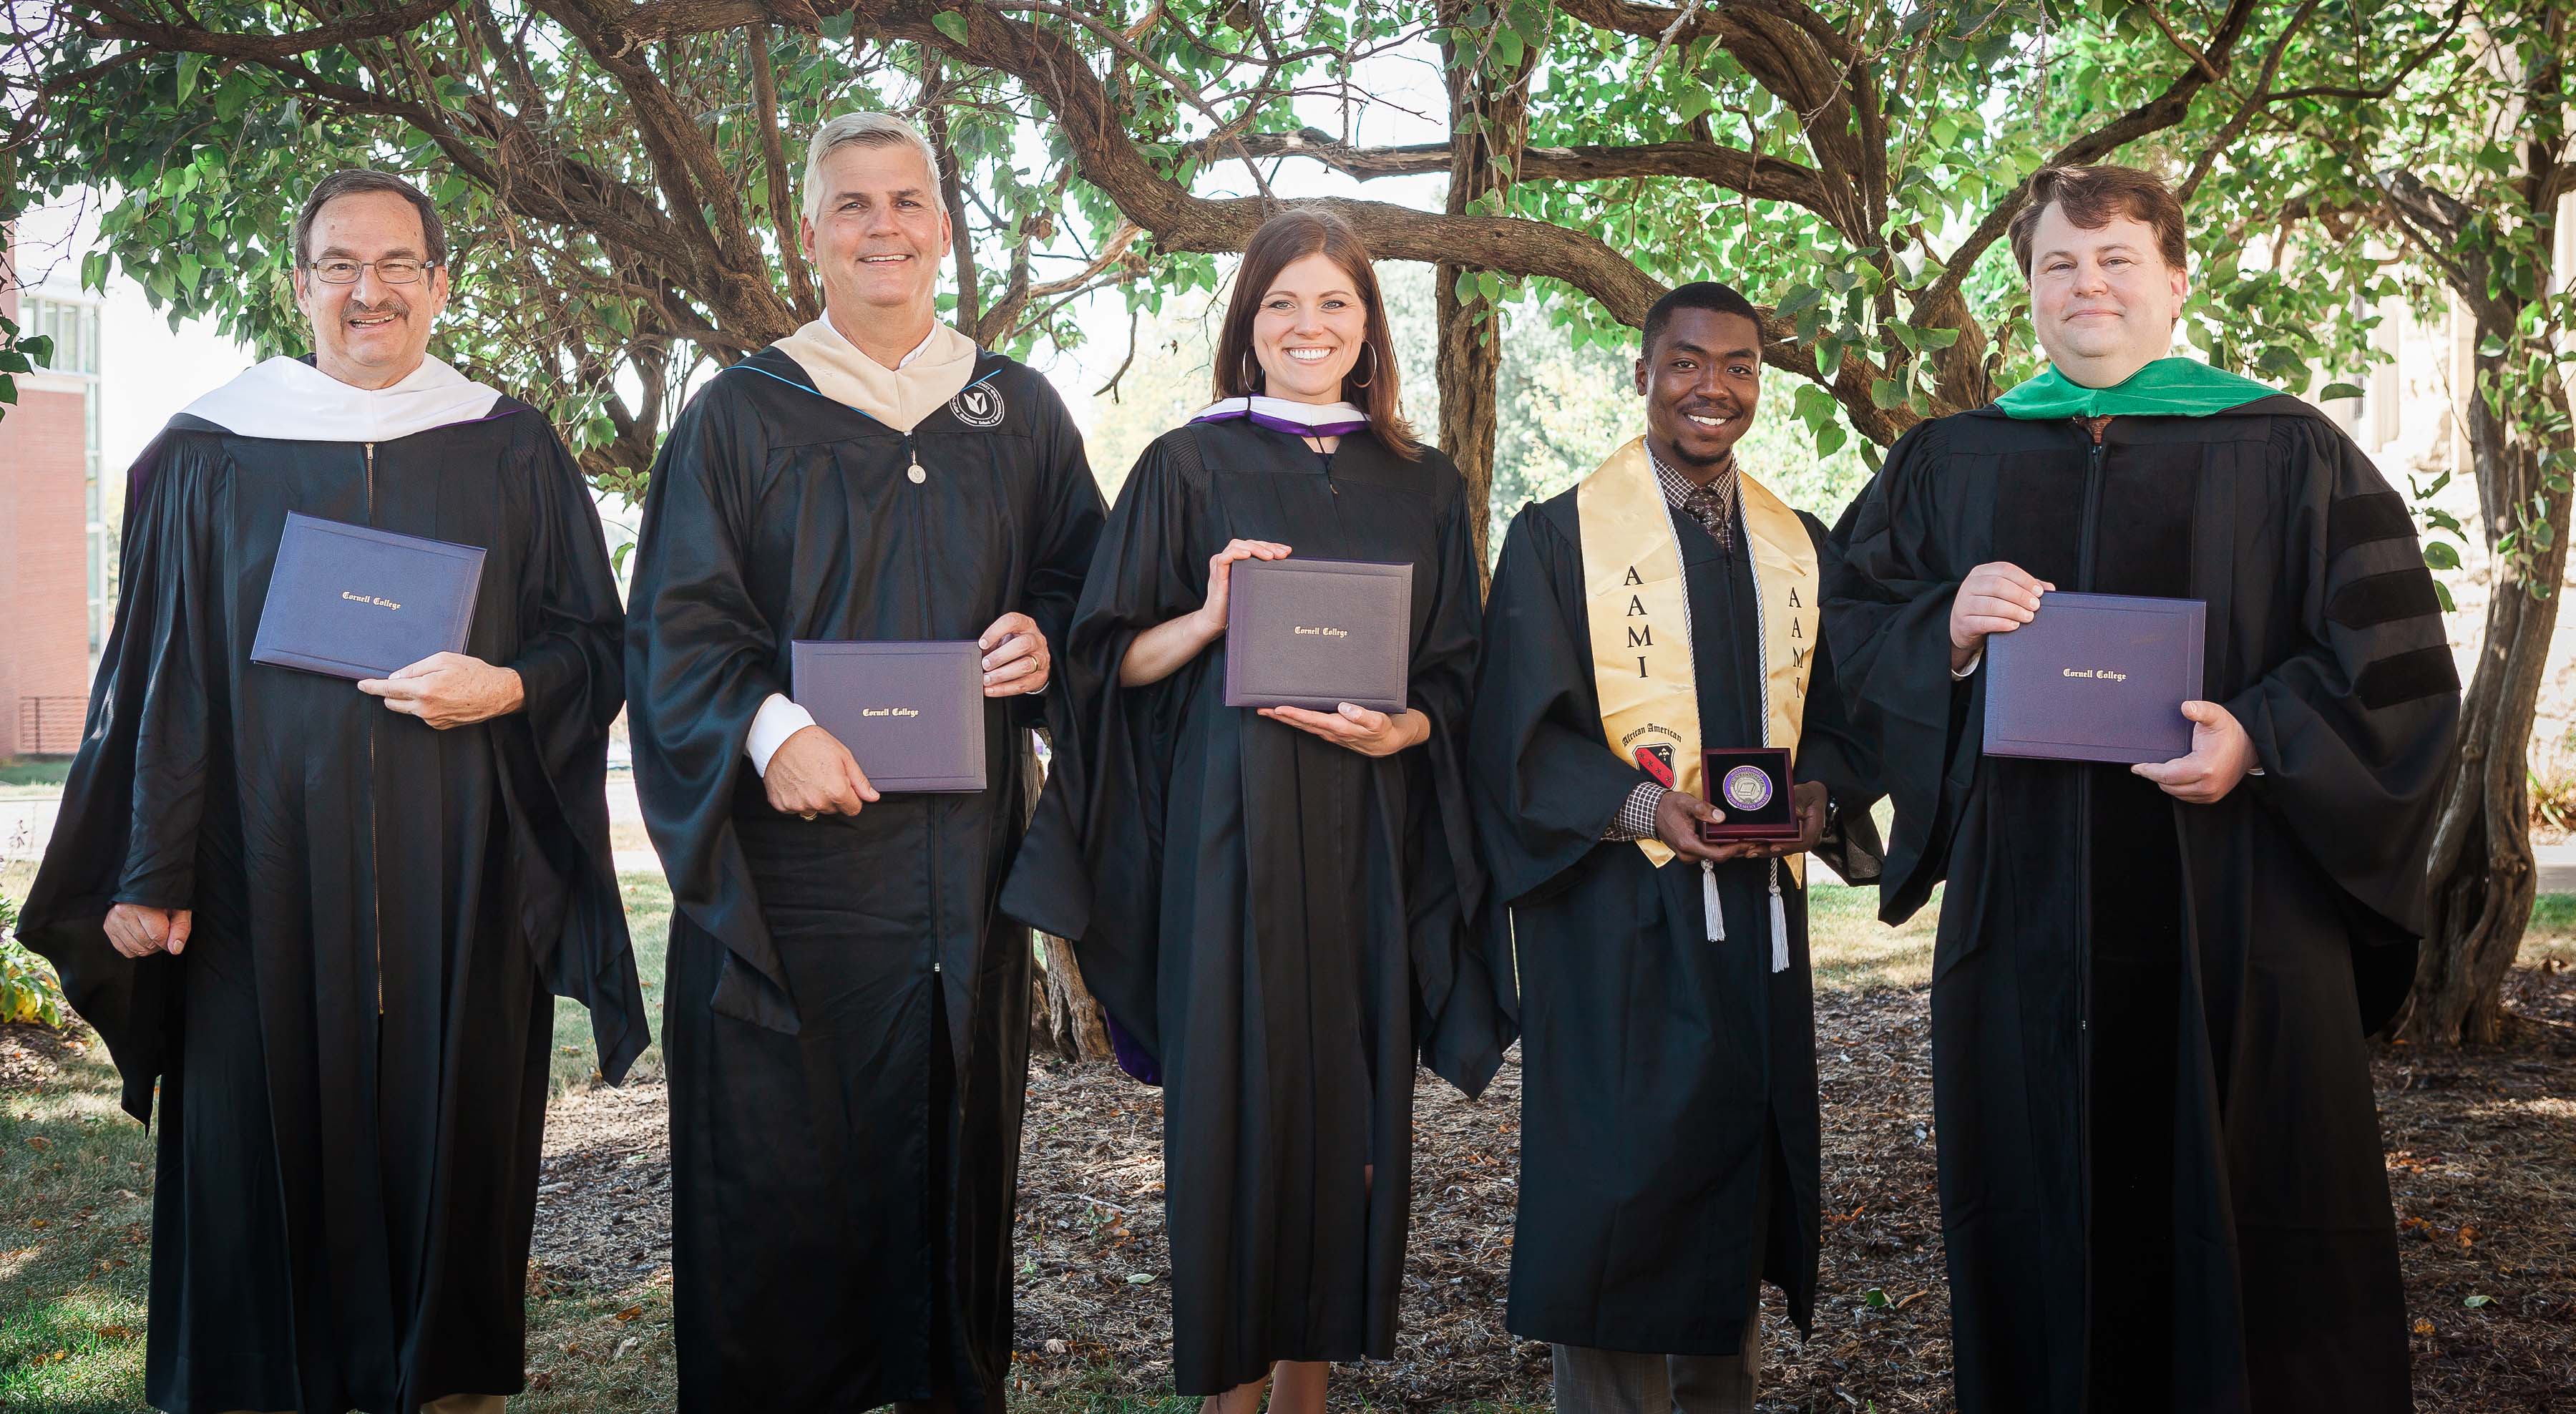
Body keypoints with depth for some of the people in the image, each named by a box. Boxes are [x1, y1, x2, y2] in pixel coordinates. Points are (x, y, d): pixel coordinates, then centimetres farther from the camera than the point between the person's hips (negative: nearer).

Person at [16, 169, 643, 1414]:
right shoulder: (208, 456, 7)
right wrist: (148, 876, -1)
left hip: (461, 880, 0)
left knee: (449, 1143, 3)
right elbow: (160, 678, 5)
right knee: (270, 1145, 1)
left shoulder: (512, 453, 7)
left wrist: (506, 687, -13)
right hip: (267, 877, 0)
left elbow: (599, 646, 8)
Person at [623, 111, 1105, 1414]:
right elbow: (674, 623, -3)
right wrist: (768, 729, -20)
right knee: (778, 1160, 0)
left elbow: (1082, 582, 16)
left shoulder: (1018, 414, 12)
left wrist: (1047, 644, -6)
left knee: (949, 1146, 7)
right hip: (788, 850, -2)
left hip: (958, 853, 3)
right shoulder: (740, 414, 3)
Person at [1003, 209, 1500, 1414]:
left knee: (1348, 1098, 4)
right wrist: (1209, 620, -16)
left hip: (1372, 842, 3)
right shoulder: (1189, 467, 5)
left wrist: (1400, 729, -9)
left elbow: (1457, 678, 11)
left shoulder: (1424, 488, 12)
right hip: (1232, 832, -2)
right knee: (1237, 1090, -1)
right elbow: (1113, 658, 2)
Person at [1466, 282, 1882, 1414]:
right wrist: (1643, 805, -20)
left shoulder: (1800, 545, 13)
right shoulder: (1557, 537, 0)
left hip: (1760, 913, 4)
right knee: (1617, 1188, -5)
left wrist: (1818, 793, -9)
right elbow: (1519, 737, -6)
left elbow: (1836, 715, 13)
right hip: (1621, 919, -4)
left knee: (1739, 1186, 10)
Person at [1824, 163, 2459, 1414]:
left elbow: (2393, 663, 1)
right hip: (2023, 920, 2)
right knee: (2042, 1226, 6)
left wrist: (2261, 741, -16)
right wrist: (1947, 628, -7)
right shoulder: (1947, 464, 13)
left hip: (2233, 912, -2)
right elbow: (1854, 622, 14)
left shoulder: (2288, 452, 5)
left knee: (2246, 1227, 1)